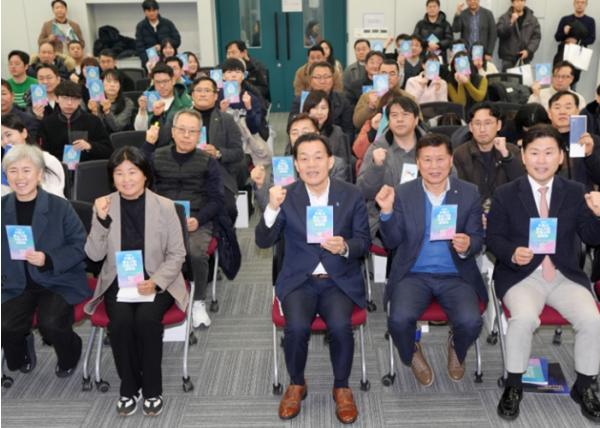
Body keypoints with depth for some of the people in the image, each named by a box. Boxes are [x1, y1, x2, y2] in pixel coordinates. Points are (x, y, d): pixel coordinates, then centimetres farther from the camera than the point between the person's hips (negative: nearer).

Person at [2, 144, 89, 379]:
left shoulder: (60, 206, -5)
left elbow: (80, 245, -7)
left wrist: (48, 260, -21)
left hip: (58, 282, -3)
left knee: (50, 323, -26)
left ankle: (69, 357, 12)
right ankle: (21, 356, 18)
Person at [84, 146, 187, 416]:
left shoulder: (165, 206, -5)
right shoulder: (104, 206, 0)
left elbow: (177, 254, -3)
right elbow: (94, 255, -1)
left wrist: (155, 282, -19)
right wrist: (101, 220, -16)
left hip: (157, 282, -1)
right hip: (118, 282, 2)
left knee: (146, 318, -29)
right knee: (120, 320, -27)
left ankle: (152, 389, -7)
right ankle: (129, 387, -3)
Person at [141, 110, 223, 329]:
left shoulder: (207, 161, 11)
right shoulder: (157, 156, 15)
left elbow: (216, 199, 6)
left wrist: (198, 219, -11)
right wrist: (148, 144, -8)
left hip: (196, 221, -1)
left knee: (196, 252, -32)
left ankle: (198, 302, -6)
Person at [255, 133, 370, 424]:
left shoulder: (351, 195, 1)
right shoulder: (286, 196, 0)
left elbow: (364, 242, 3)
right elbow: (263, 242, -5)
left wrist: (345, 247, -20)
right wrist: (272, 208, -23)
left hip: (339, 280, 0)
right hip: (299, 280, 0)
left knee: (340, 326, -27)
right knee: (296, 327, -26)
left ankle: (342, 387, 2)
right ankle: (296, 384, 5)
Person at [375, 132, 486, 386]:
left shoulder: (469, 193, 3)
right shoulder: (402, 193, 1)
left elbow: (478, 239, 5)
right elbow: (391, 242, -1)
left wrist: (467, 245, -20)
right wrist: (387, 211, -19)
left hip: (455, 275, 1)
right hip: (413, 274, 0)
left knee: (470, 322, -24)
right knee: (399, 319, -26)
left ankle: (457, 351, 17)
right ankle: (412, 355, 13)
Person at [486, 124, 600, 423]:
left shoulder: (575, 192, 6)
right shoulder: (505, 194, 1)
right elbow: (493, 238, 2)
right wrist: (513, 253, -20)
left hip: (565, 276, 2)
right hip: (521, 276, -2)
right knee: (524, 318, -31)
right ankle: (513, 385, -6)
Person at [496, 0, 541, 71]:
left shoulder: (532, 19, 10)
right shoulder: (504, 18, 4)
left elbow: (536, 37, 5)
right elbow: (499, 33, -9)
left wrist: (528, 50, -7)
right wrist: (511, 22, -18)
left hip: (525, 58, 2)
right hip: (508, 58, -2)